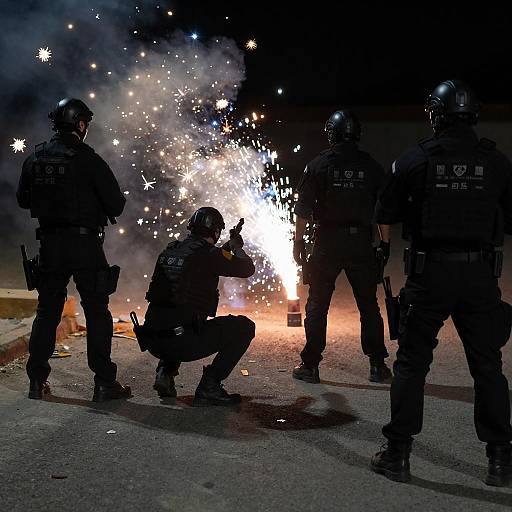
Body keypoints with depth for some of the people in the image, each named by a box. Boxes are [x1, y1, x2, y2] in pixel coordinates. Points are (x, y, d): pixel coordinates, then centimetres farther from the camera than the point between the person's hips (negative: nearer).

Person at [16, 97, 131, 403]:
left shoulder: (35, 160, 5)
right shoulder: (88, 160, -11)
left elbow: (23, 200, 15)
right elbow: (116, 205, -11)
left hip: (50, 245, 5)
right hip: (85, 244, -5)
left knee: (47, 311, 13)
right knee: (97, 312, 3)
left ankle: (37, 381, 16)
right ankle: (104, 383, 4)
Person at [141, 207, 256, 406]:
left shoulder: (169, 251, 14)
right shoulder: (208, 255, -7)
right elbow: (247, 268, 4)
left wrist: (226, 248, 42)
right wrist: (237, 246, 23)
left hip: (153, 341, 7)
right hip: (183, 344, -7)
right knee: (244, 327, 4)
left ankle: (165, 372, 19)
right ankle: (209, 387, 0)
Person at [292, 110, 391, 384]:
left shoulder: (318, 165, -1)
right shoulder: (371, 166, 4)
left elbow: (304, 209, -4)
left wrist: (299, 241, 2)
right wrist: (385, 243, 12)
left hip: (327, 243, -1)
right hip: (361, 243, 2)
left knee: (317, 304, 6)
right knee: (369, 305, 10)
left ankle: (310, 366, 8)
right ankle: (377, 365, 13)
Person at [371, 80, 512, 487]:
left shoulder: (416, 159, -1)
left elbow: (386, 218, 7)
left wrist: (384, 248, 26)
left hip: (430, 273, -1)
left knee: (412, 363, 8)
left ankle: (398, 454, 10)